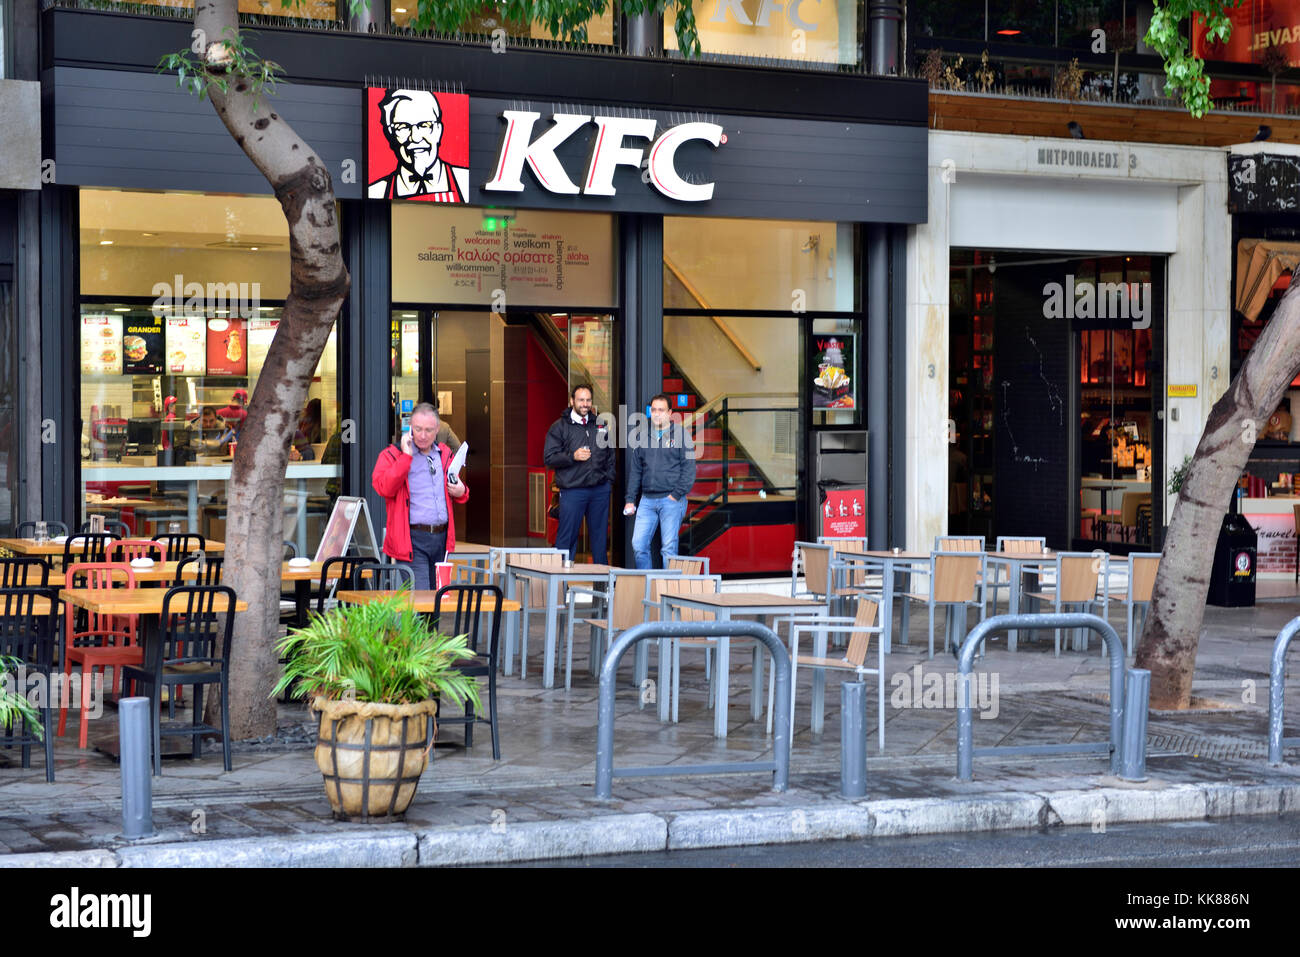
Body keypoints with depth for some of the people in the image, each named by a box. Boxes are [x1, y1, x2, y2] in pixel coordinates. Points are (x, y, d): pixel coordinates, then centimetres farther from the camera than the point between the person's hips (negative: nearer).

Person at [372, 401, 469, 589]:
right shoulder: (392, 455, -1)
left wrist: (461, 491, 6)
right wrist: (406, 456, -17)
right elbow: (384, 488, -19)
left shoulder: (444, 454, 16)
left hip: (441, 538, 6)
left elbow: (457, 488, 31)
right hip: (412, 540, -6)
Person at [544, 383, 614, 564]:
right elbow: (549, 458, -5)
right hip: (572, 490, -4)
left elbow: (610, 454, 21)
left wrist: (609, 478, 10)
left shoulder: (600, 425, 14)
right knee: (567, 537, -4)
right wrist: (572, 456, -18)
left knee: (600, 534, 9)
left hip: (600, 489, 4)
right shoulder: (559, 427, 1)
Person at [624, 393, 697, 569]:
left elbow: (689, 469, -3)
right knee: (638, 545, -2)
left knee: (669, 548, -6)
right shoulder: (643, 436, 14)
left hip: (672, 500, -4)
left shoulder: (680, 434, 1)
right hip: (647, 500, 4)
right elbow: (635, 470, 18)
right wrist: (630, 499, 12)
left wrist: (676, 495, -10)